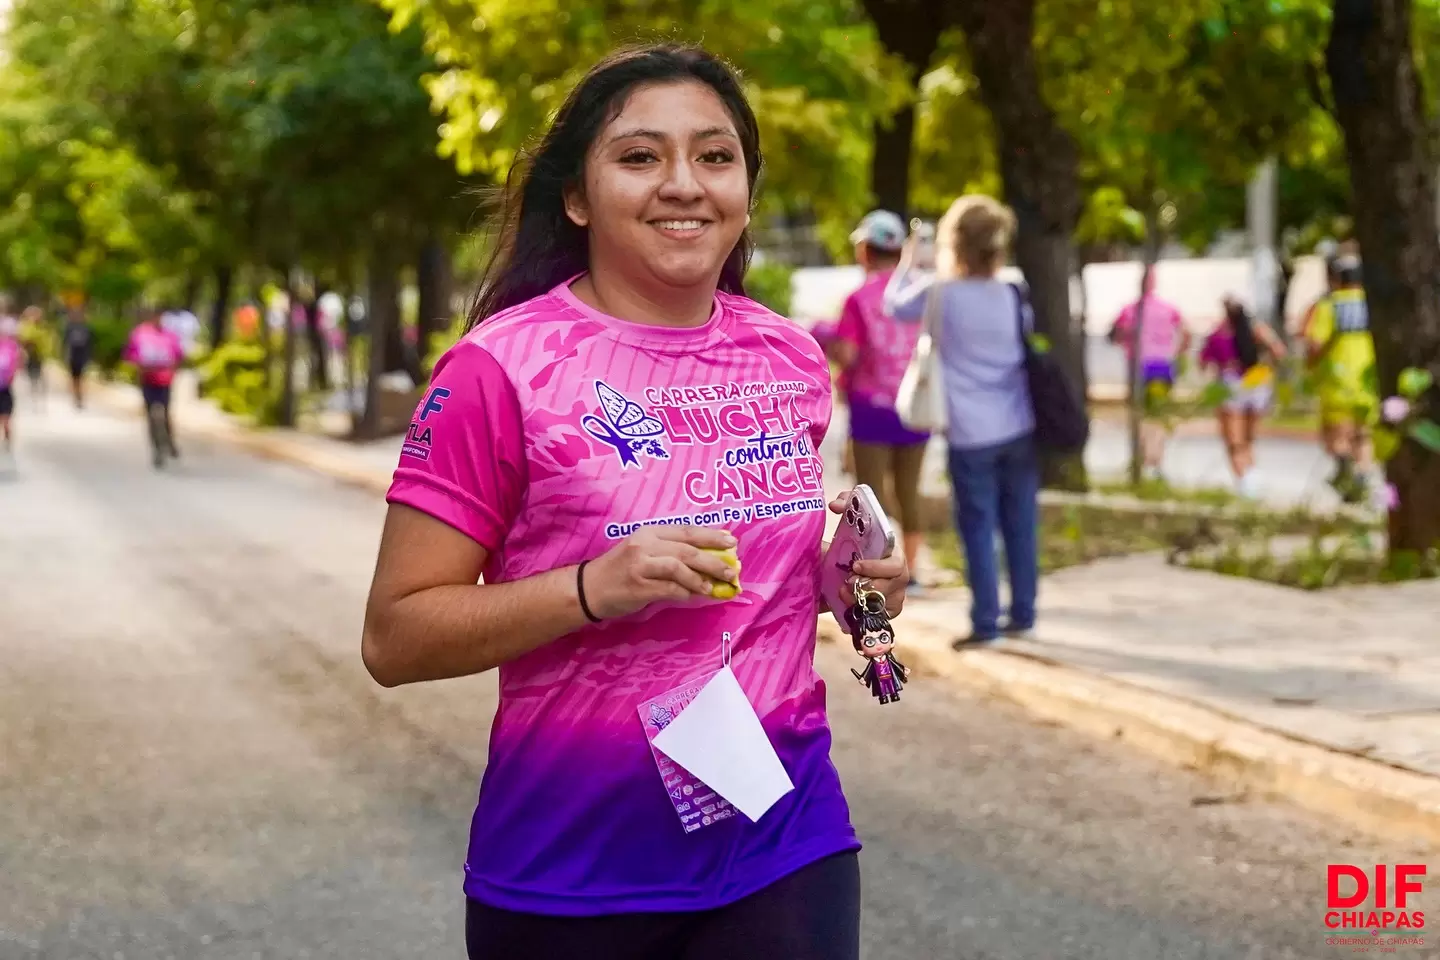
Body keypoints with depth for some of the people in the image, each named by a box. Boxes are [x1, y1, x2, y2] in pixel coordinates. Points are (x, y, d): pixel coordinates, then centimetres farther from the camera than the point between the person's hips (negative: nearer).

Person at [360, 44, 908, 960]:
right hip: (573, 873, -3)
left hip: (785, 841, 3)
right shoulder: (503, 367, -11)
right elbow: (395, 637, -11)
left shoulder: (792, 358, 3)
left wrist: (846, 577, -1)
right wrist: (595, 587, -24)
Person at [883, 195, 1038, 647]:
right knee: (1020, 525, 9)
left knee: (978, 528, 0)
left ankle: (985, 622, 0)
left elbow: (895, 303, 11)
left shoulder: (940, 293, -7)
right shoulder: (1012, 296, 2)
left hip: (970, 435, -4)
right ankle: (1022, 614, 15)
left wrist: (909, 260, 25)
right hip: (1019, 429, 4)